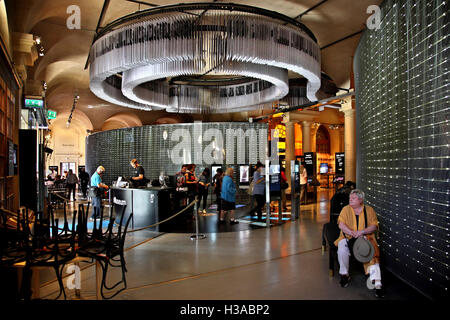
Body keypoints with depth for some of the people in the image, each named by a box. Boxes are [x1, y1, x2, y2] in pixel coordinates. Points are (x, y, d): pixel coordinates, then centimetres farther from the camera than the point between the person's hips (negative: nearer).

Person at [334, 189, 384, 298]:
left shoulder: (369, 210, 6)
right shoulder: (346, 209, 5)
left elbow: (374, 226, -2)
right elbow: (341, 225, -5)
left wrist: (362, 231, -19)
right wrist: (353, 233, -19)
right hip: (347, 237, 0)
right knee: (342, 249, -29)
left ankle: (377, 283, -25)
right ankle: (344, 275, -9)